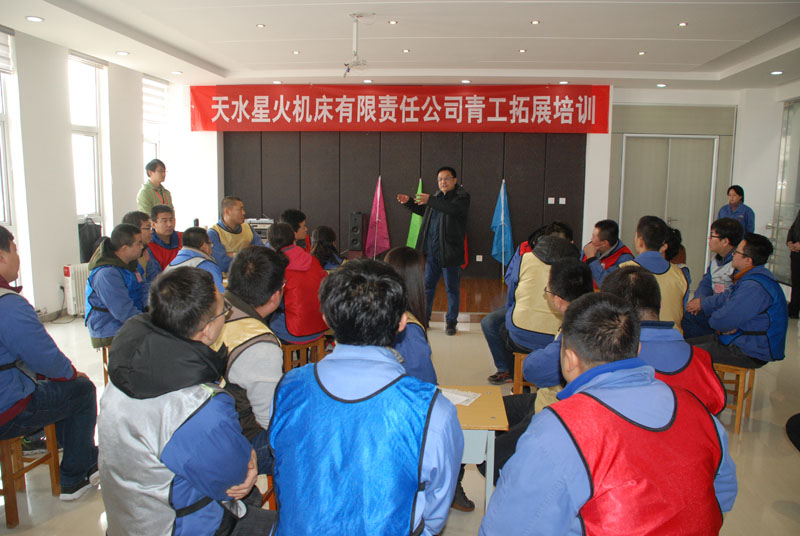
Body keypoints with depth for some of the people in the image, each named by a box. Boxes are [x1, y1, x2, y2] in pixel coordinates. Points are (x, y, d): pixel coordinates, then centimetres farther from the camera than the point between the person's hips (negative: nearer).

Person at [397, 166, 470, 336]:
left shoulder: (462, 197, -7)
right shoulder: (437, 196, 15)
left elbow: (452, 209, -29)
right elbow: (423, 211, 32)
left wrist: (430, 200, -35)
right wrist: (409, 202, 18)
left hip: (450, 253, -6)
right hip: (431, 252, 7)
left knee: (452, 289, 4)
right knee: (427, 286, 13)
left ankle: (451, 322, 17)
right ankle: (423, 319, 25)